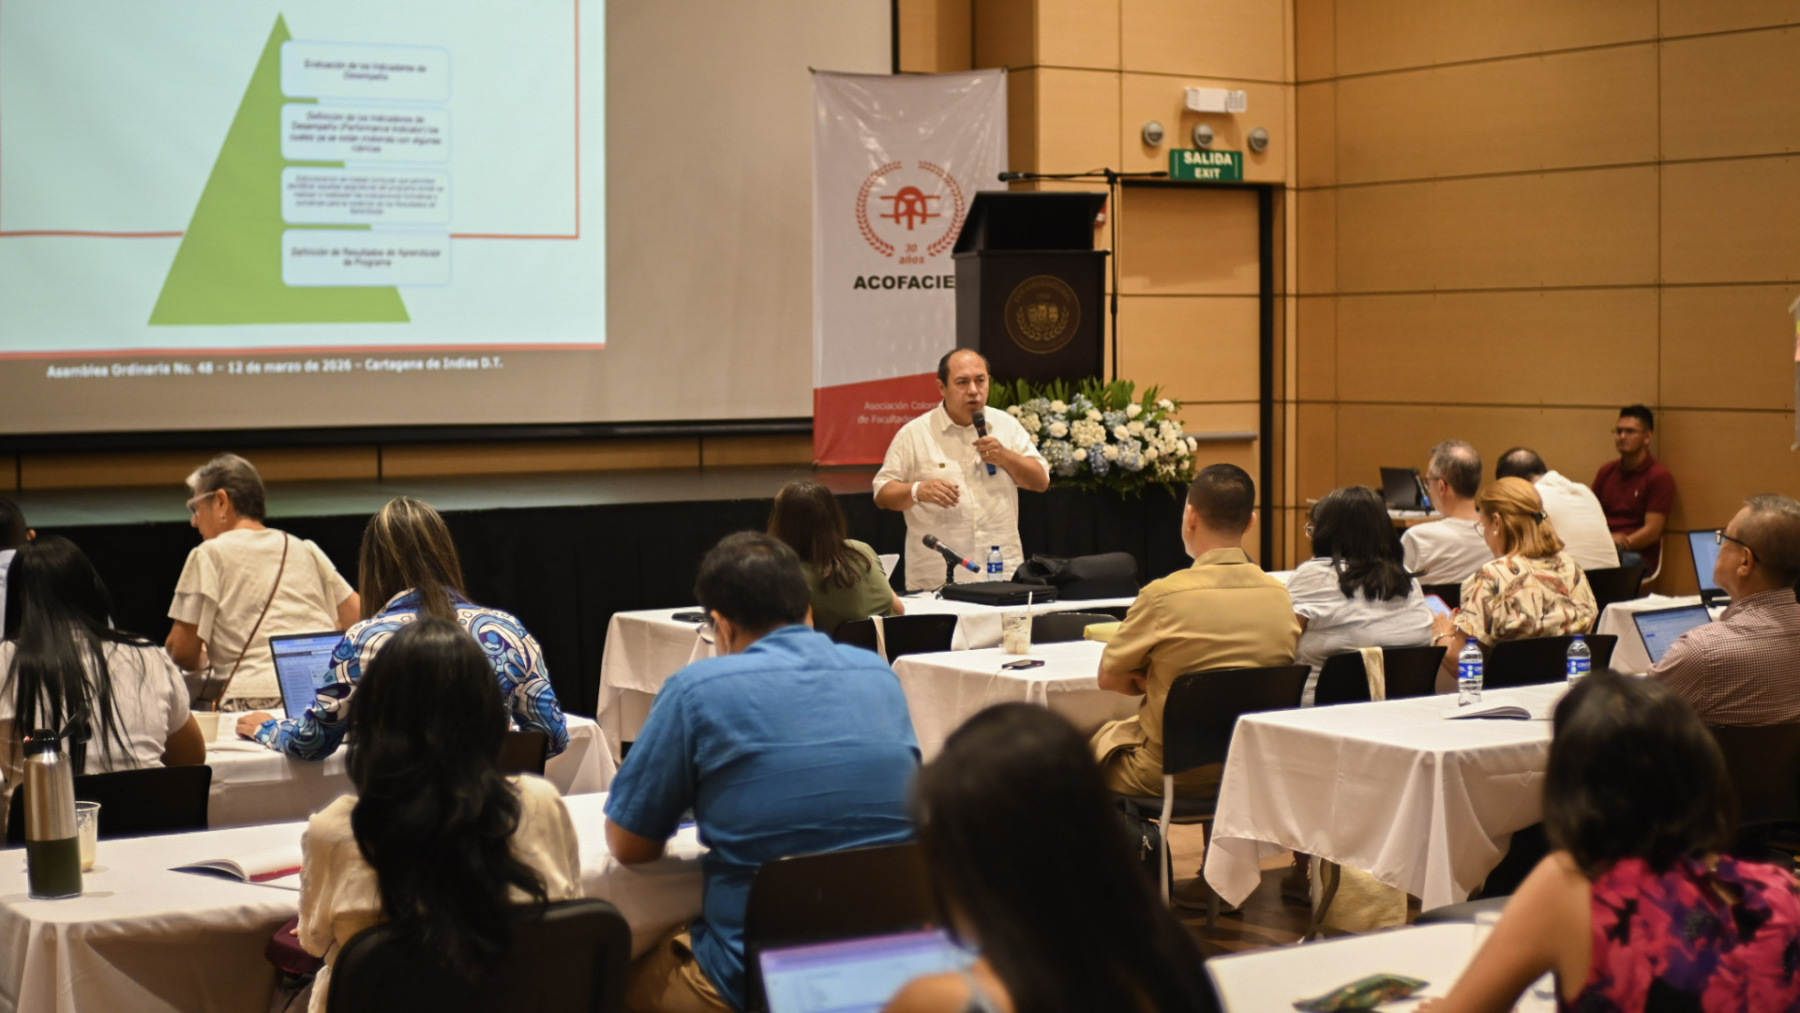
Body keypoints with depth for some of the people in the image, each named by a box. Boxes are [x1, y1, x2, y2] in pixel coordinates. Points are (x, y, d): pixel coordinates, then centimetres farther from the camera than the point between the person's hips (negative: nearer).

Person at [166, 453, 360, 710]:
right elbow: (357, 617, 22)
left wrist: (204, 661, 24)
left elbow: (182, 652, 2)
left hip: (257, 696, -5)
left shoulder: (209, 555, 5)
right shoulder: (306, 550, 20)